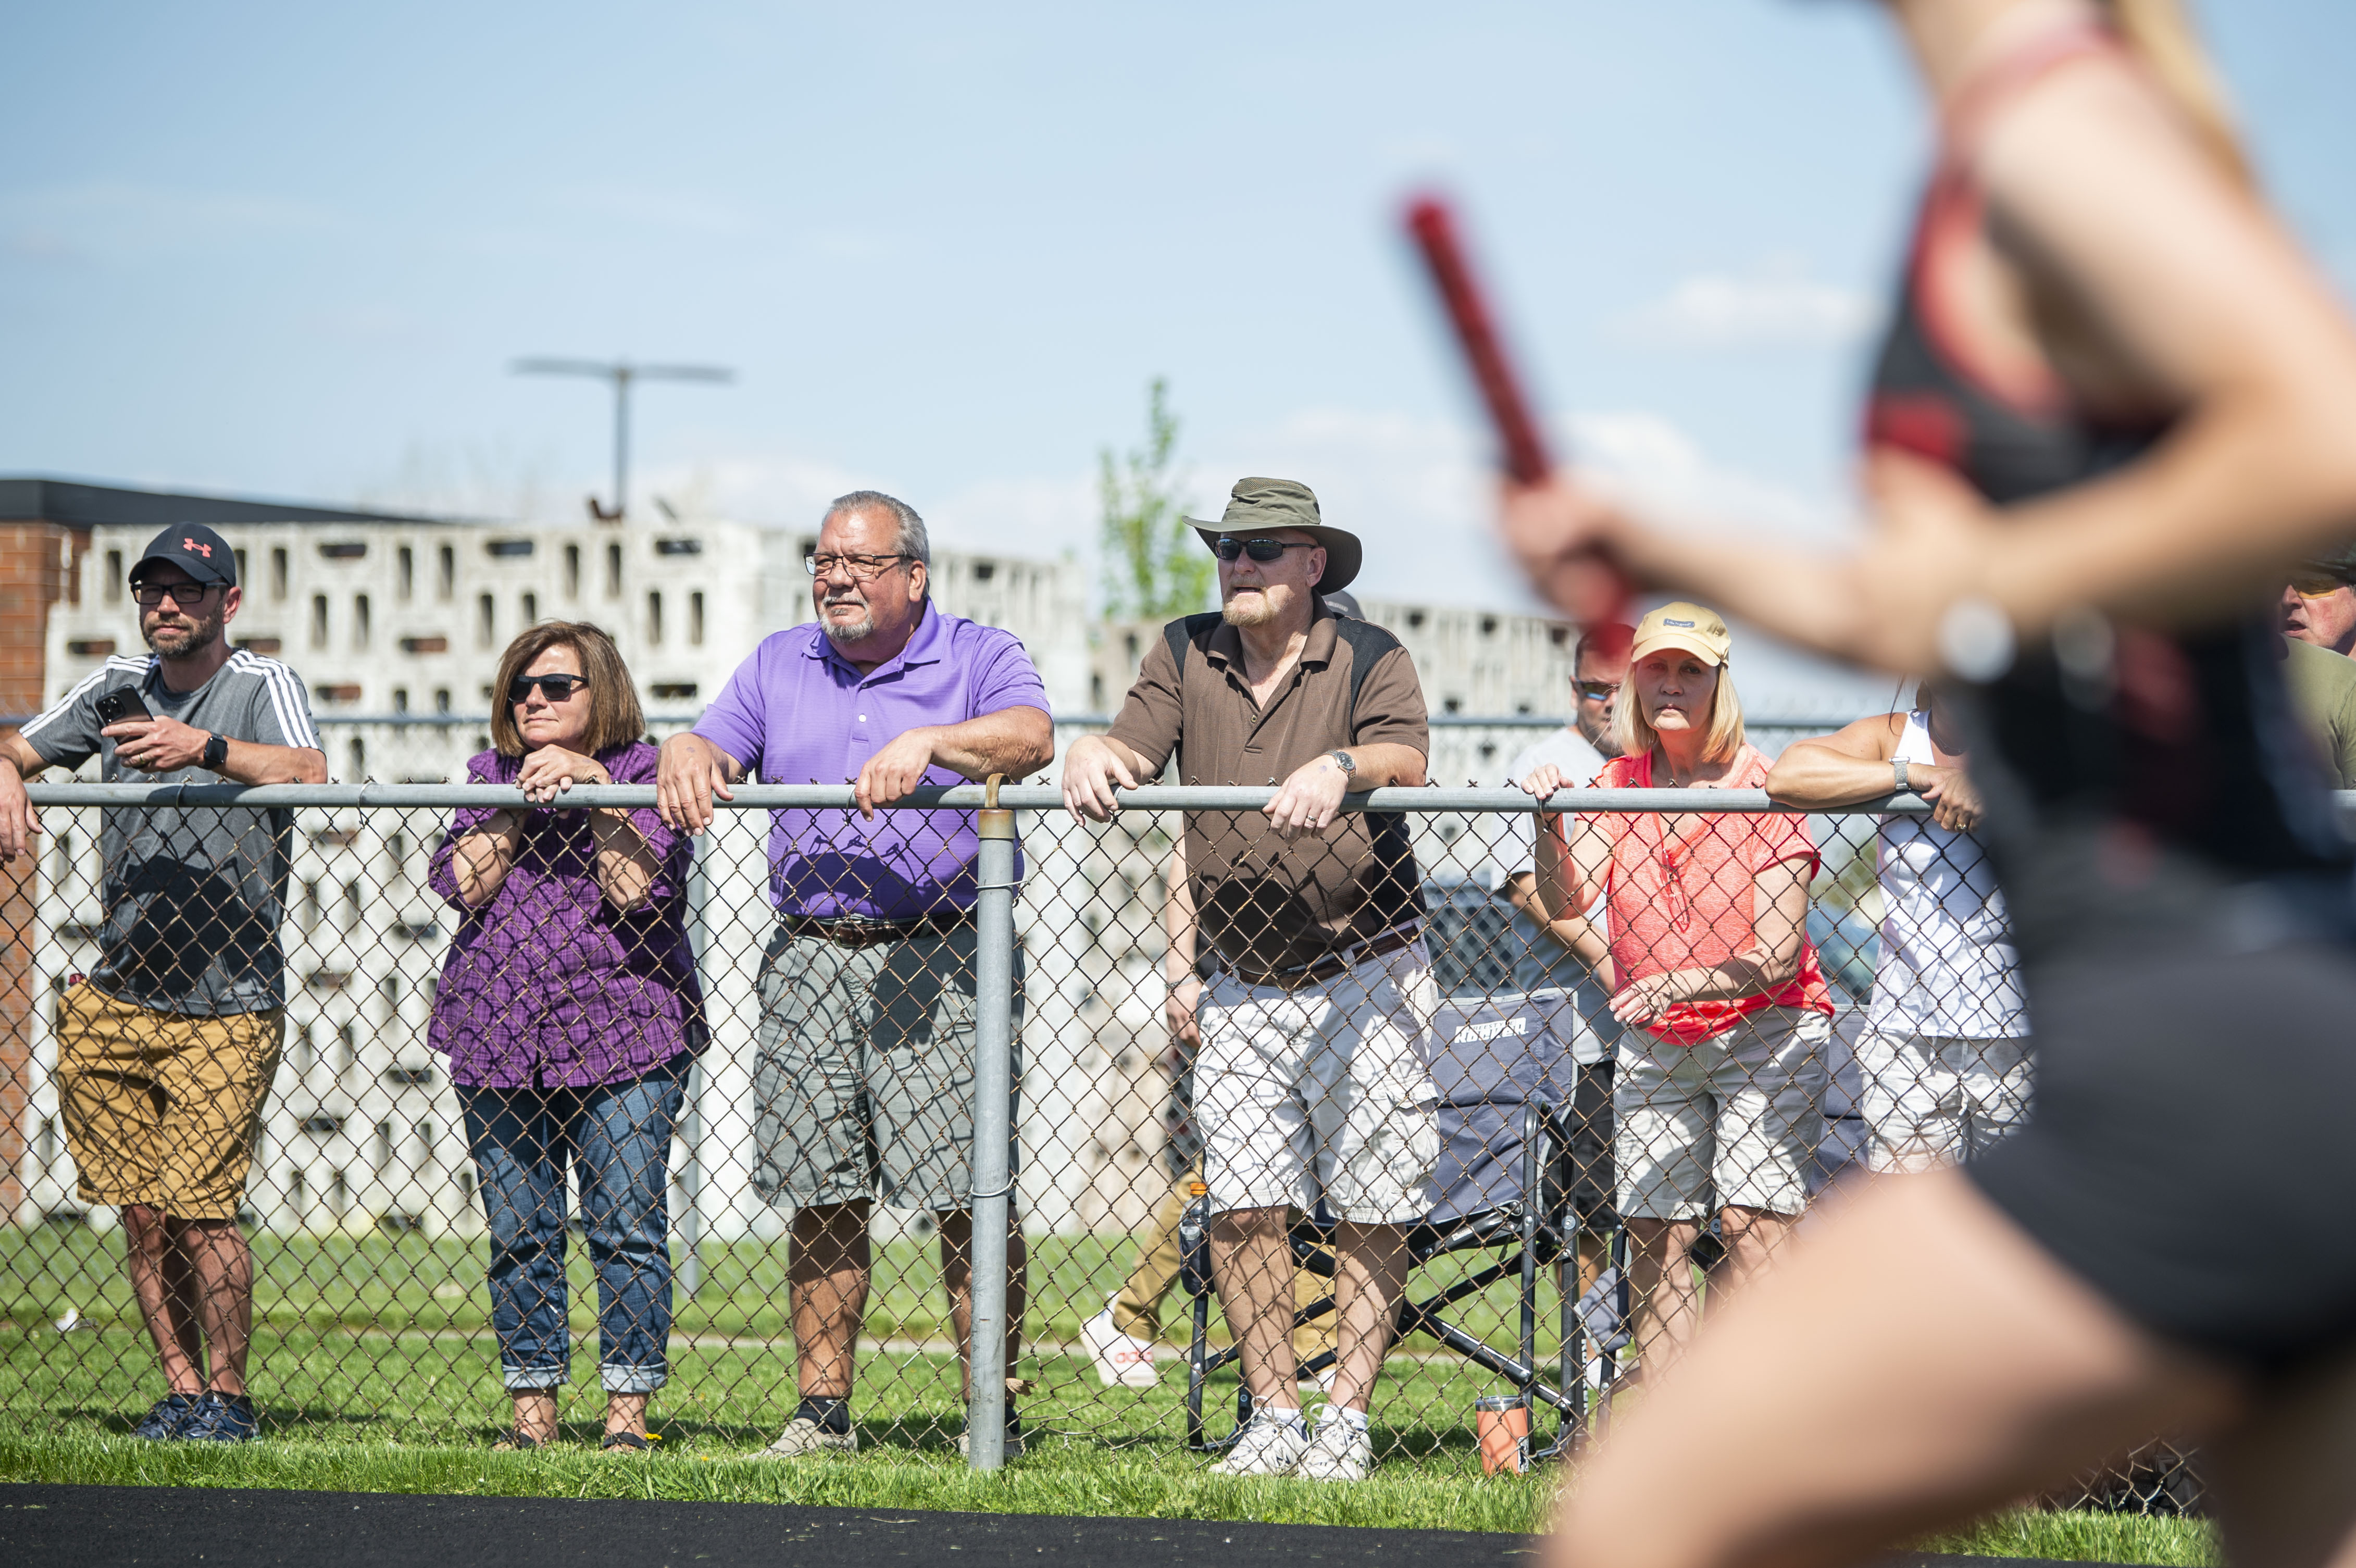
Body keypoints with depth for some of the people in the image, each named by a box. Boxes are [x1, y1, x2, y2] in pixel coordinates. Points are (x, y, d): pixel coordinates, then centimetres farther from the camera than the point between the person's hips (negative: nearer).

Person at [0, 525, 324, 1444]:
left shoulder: (262, 687, -5)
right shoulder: (119, 687, 11)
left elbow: (311, 775, -24)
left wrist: (206, 749, -39)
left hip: (227, 1008, -5)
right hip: (120, 994, 5)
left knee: (198, 1207, -11)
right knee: (141, 1209, 5)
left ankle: (229, 1395, 4)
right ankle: (181, 1390, 16)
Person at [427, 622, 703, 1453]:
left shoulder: (644, 771, 4)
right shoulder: (491, 774, 15)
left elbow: (639, 890, -10)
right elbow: (468, 884, 0)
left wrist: (594, 790, -13)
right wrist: (517, 798, -6)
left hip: (622, 1036, -3)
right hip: (499, 1035, 3)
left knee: (626, 1227, -6)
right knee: (519, 1236, 4)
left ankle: (629, 1408, -1)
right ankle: (532, 1408, 11)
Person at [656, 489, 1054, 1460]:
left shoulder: (978, 657, 4)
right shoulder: (779, 665, 19)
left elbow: (1030, 739, -15)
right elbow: (713, 747, 11)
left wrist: (930, 742, -31)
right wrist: (687, 759, -13)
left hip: (939, 959, -4)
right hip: (808, 958, 4)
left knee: (968, 1196, -8)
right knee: (821, 1197, 3)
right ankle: (823, 1413, 9)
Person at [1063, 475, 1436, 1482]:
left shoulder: (1369, 659, -2)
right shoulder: (1186, 654, 9)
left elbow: (1406, 757, -19)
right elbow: (1137, 748, -4)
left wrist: (1342, 766, -40)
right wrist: (1094, 755, -27)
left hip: (1366, 976, -3)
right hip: (1245, 985, 3)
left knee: (1370, 1211, -1)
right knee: (1239, 1208, -3)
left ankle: (1348, 1421, 5)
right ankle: (1272, 1421, 5)